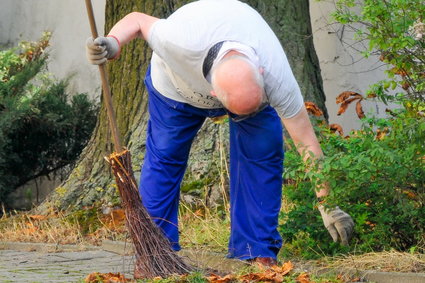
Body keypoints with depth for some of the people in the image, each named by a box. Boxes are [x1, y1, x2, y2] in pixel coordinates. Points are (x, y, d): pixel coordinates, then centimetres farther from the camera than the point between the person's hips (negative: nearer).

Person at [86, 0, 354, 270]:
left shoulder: (276, 77, -41)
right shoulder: (182, 42, -47)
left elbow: (307, 144, -31)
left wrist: (327, 204, -30)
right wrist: (112, 43, -46)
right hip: (178, 83, 0)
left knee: (264, 153, -16)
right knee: (164, 157, -4)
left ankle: (257, 251, -6)